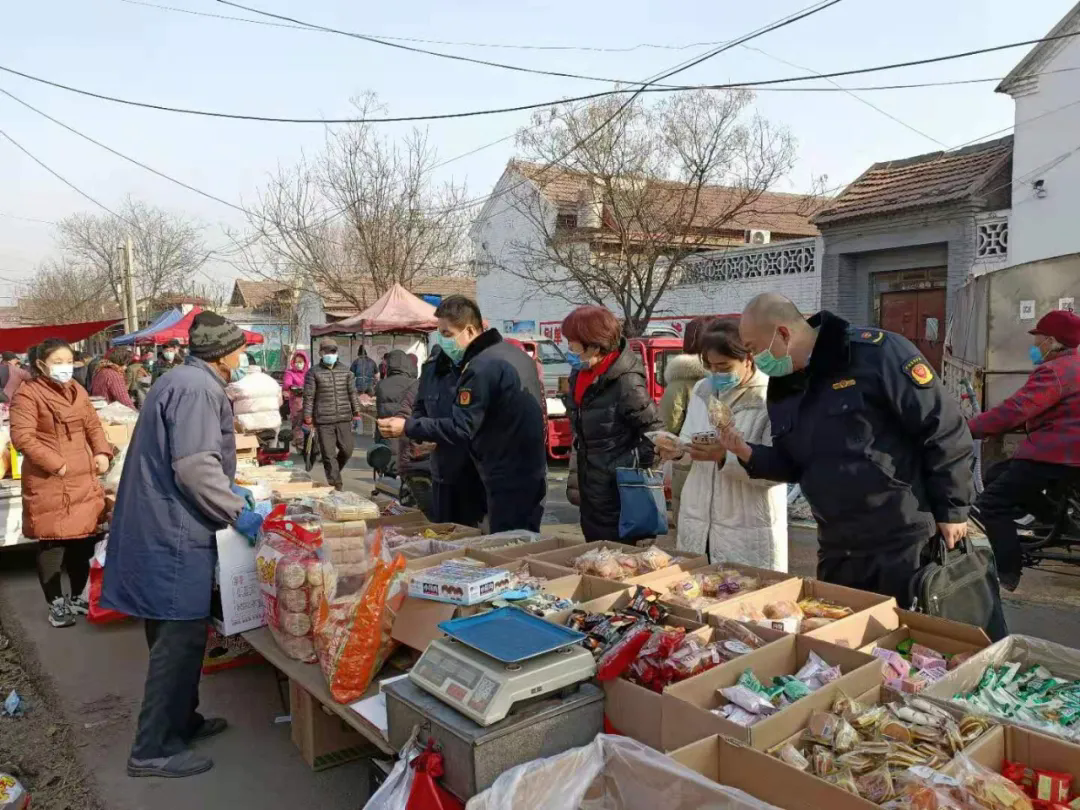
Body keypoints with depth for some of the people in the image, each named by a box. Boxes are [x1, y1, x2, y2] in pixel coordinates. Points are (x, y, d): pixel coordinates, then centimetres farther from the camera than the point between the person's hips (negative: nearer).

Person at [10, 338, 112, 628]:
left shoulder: (77, 390, 13)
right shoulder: (28, 394, -9)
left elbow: (93, 425, 18)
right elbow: (22, 437, -15)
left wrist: (102, 452, 3)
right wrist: (55, 464, -18)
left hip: (83, 479, 6)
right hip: (50, 482, -6)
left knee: (83, 539, 12)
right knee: (52, 542, 1)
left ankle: (77, 596, 28)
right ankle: (56, 604, 15)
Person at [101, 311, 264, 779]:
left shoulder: (182, 380, 16)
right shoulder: (198, 389, -18)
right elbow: (194, 467, -25)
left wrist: (228, 490, 23)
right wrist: (236, 511, -17)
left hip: (161, 528, 11)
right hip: (174, 535, -11)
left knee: (178, 636, 20)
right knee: (180, 640, -2)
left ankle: (181, 721, 33)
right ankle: (154, 749, 9)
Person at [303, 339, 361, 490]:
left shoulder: (345, 371, 11)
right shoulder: (314, 373, 2)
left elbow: (352, 392, 15)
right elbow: (308, 396, 1)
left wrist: (356, 411, 9)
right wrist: (308, 416, -3)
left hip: (344, 418, 3)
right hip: (323, 421, -3)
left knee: (347, 449, 2)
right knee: (329, 454, -2)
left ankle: (334, 473, 29)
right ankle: (335, 483, 6)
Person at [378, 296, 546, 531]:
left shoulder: (482, 366, -20)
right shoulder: (514, 353, 11)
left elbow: (461, 428, -23)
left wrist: (408, 427, -18)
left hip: (508, 479, -10)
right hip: (530, 474, 10)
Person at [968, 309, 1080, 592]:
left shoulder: (1054, 371, -18)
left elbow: (1015, 410, -28)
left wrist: (967, 429, -24)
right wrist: (991, 426, 16)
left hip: (1055, 456, -11)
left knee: (991, 505, -11)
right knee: (996, 476, 20)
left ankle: (1006, 574, -9)